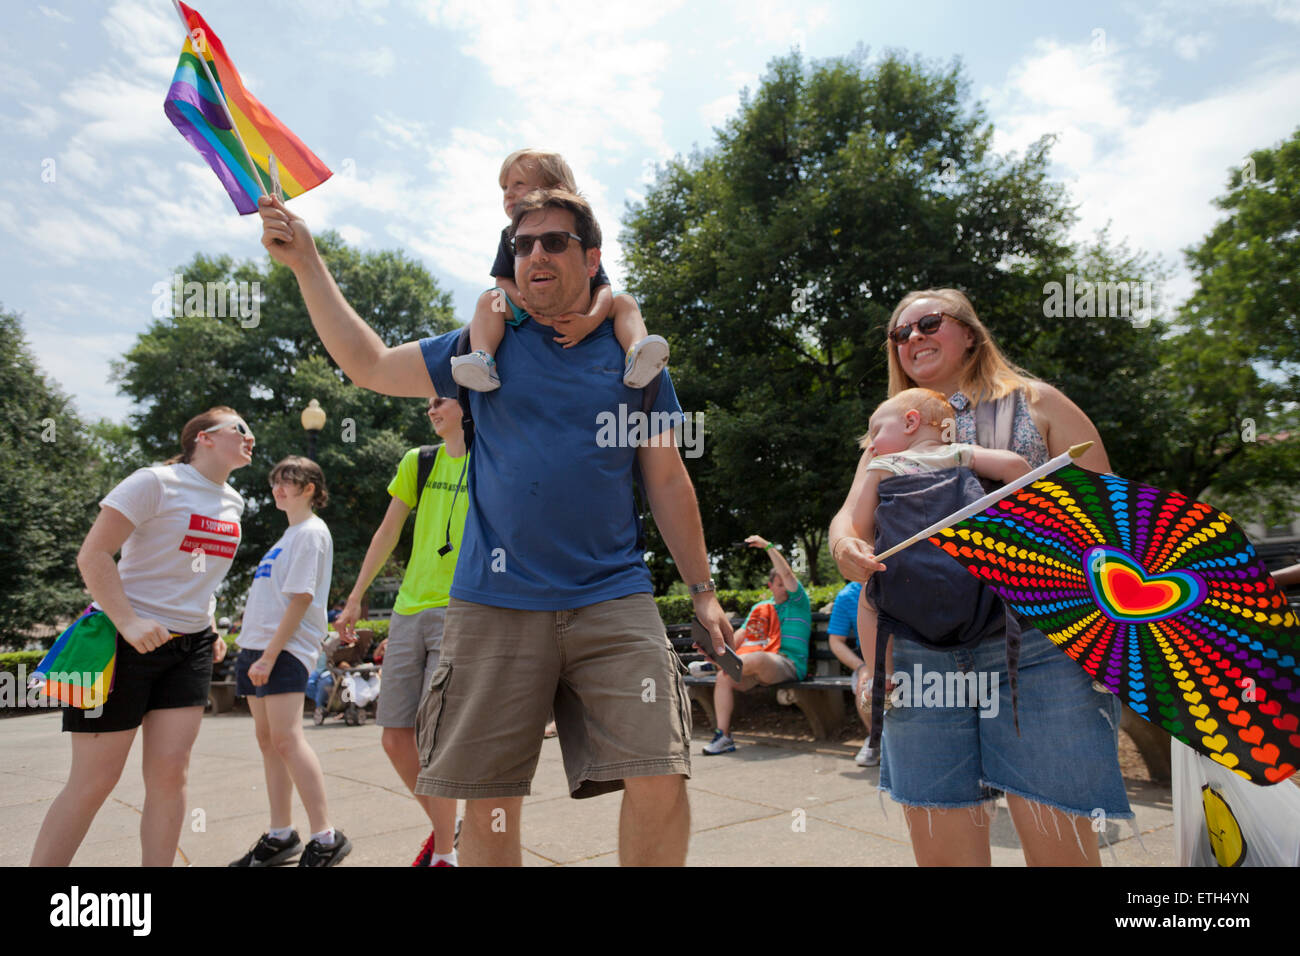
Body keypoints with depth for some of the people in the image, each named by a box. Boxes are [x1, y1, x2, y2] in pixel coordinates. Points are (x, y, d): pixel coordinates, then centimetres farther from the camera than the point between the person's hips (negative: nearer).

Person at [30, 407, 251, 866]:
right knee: (94, 781, 0)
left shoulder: (233, 502, 10)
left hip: (190, 648, 6)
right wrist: (128, 623, -24)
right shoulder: (155, 483, -11)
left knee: (170, 773, 1)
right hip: (125, 641, -6)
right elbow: (92, 555, -16)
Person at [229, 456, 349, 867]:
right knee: (268, 741, 10)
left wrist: (270, 655, -18)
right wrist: (254, 650, 17)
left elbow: (301, 599, -15)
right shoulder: (291, 533, 21)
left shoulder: (311, 532, -8)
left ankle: (325, 838, -10)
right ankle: (280, 836, 18)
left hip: (285, 650, -10)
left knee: (287, 739, -15)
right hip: (260, 647, 10)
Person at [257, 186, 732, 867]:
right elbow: (369, 364, 15)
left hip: (614, 600, 0)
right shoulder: (487, 347, 10)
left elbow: (667, 480, 10)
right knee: (488, 803, 7)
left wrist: (701, 589, 7)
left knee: (659, 783, -9)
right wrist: (305, 263, 11)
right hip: (495, 604, 1)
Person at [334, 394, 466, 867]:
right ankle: (443, 828, 28)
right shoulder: (418, 462, 12)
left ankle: (445, 854, 9)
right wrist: (354, 599, 17)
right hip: (408, 611, 5)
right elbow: (387, 534, 17)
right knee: (395, 739, 5)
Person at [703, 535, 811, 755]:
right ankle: (723, 737, -16)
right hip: (756, 666, 5)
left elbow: (787, 574, -6)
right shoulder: (760, 607, 25)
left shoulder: (799, 602, 10)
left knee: (758, 657, -39)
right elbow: (740, 635, 17)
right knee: (723, 678, -20)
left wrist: (768, 546, -7)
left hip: (788, 666, -5)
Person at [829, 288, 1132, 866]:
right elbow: (850, 516, 10)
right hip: (921, 654, 3)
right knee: (939, 849, 4)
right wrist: (844, 544, -15)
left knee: (1058, 845, -4)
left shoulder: (1036, 403, 12)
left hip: (1034, 643, -2)